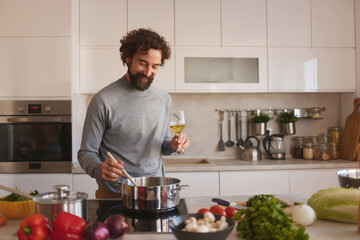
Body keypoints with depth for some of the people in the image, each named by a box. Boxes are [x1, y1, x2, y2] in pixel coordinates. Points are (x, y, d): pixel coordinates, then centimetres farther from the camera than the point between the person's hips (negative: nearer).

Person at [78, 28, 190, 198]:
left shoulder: (164, 100, 7)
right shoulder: (103, 101, -10)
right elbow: (86, 153, -4)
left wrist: (173, 145, -3)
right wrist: (100, 169, -25)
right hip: (114, 196, -3)